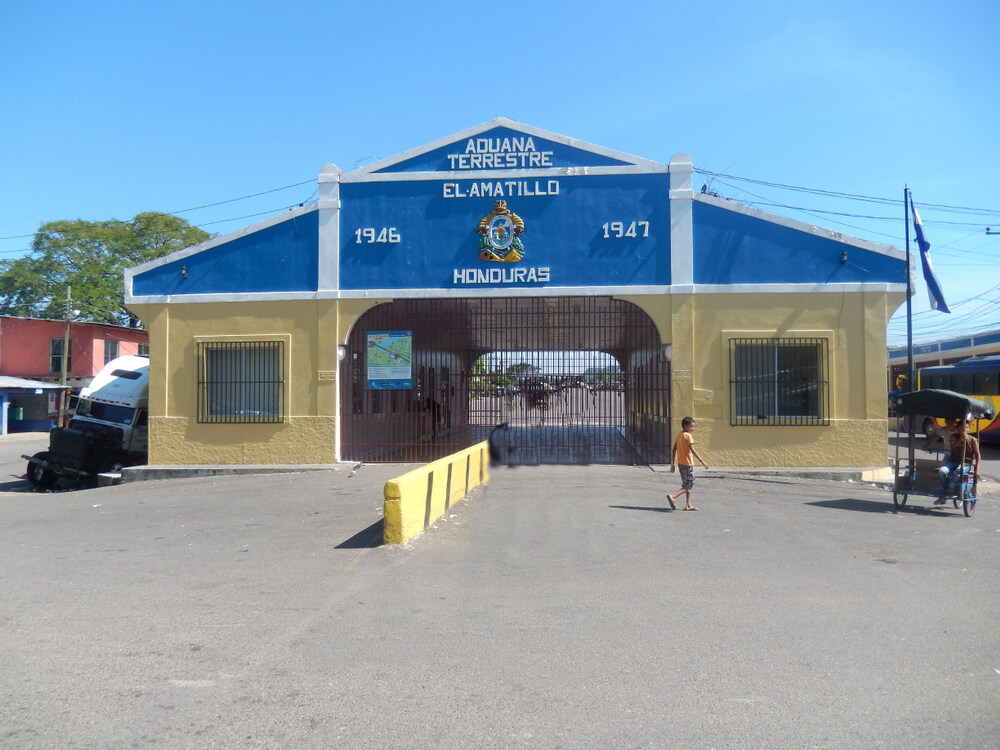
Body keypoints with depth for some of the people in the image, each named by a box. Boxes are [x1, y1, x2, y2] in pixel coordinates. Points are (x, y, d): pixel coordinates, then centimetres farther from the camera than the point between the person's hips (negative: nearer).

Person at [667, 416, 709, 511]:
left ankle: (688, 505, 16)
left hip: (680, 463, 9)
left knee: (686, 484, 15)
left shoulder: (679, 435, 11)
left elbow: (674, 450, 11)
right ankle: (673, 496, -16)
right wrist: (702, 461, -22)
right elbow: (693, 450, -21)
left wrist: (673, 464, 14)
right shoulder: (688, 436, -13)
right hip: (688, 464, -9)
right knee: (689, 485, -3)